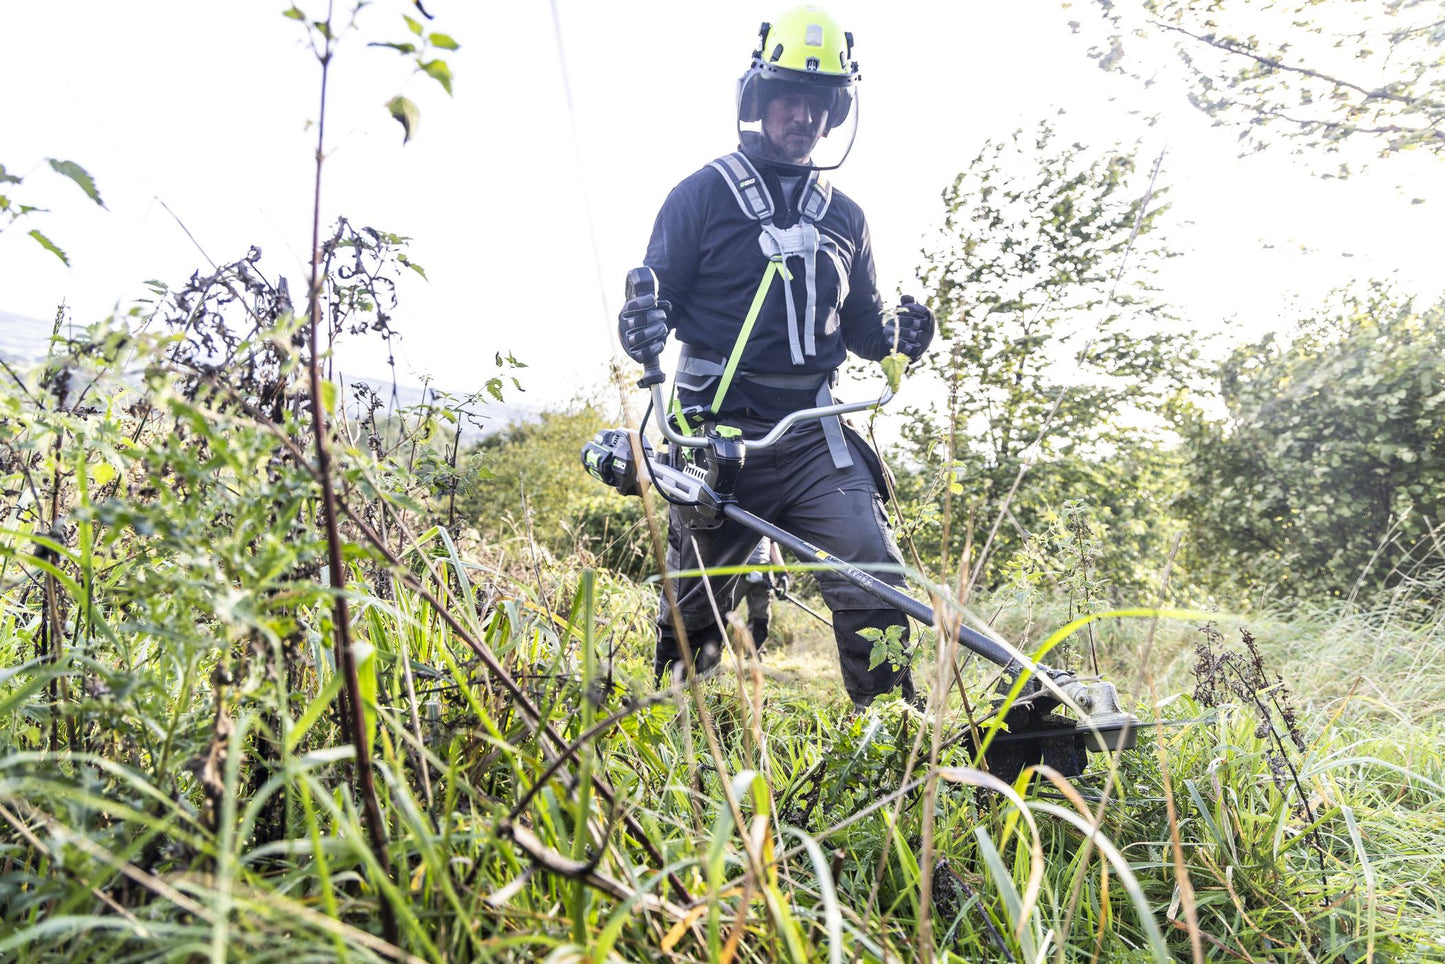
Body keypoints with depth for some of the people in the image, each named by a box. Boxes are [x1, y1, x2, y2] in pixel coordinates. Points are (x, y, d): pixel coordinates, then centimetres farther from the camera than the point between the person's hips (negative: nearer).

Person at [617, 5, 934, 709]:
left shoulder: (845, 217, 15)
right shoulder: (702, 195, 2)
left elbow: (861, 327, 20)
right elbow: (659, 299, 1)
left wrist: (899, 334, -3)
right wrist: (642, 331, -23)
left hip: (813, 436, 3)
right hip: (720, 433, -3)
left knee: (878, 589, -14)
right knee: (693, 615, 9)